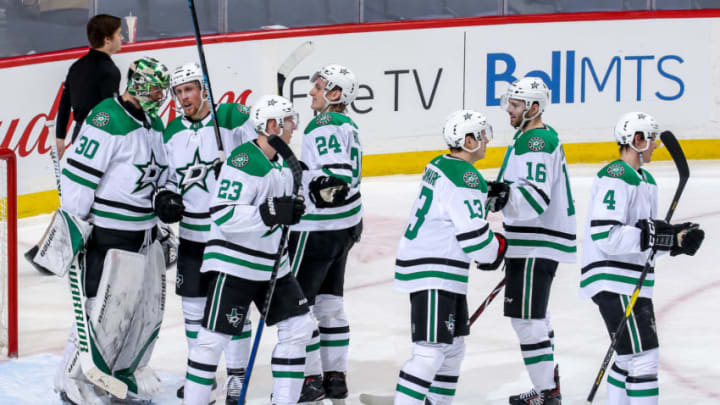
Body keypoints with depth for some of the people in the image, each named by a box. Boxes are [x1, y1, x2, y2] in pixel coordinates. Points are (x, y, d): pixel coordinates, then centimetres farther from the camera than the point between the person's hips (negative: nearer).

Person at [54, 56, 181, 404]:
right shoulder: (107, 120, -17)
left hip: (145, 235, 9)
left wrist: (162, 199, 2)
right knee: (103, 310, -8)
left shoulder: (155, 124, 12)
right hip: (108, 235, -9)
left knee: (149, 306, 14)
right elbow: (79, 174, -19)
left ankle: (126, 370, 31)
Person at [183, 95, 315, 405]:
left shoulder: (282, 161, 9)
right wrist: (270, 214, -32)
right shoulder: (244, 162, -21)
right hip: (234, 265, -9)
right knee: (214, 337, -6)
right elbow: (223, 216, -26)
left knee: (299, 327, 7)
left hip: (272, 264, 9)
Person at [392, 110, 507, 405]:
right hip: (432, 275, -11)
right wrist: (495, 250, -1)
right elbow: (473, 234, -21)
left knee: (452, 348, 19)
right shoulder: (464, 178, -19)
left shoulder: (440, 166, 13)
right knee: (431, 352, -15)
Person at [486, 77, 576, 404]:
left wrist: (507, 194, -42)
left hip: (536, 247, -11)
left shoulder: (538, 143, -18)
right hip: (530, 243, 11)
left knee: (527, 317, -11)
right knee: (534, 315, 20)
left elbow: (537, 197, -29)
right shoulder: (533, 138, 17)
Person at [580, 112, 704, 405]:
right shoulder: (615, 178, -16)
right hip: (612, 281, -11)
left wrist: (676, 236, 5)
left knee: (631, 356, 17)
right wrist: (648, 236, -26)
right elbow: (603, 235, -25)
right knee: (642, 355, -14)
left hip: (634, 281, 11)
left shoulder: (645, 180, 16)